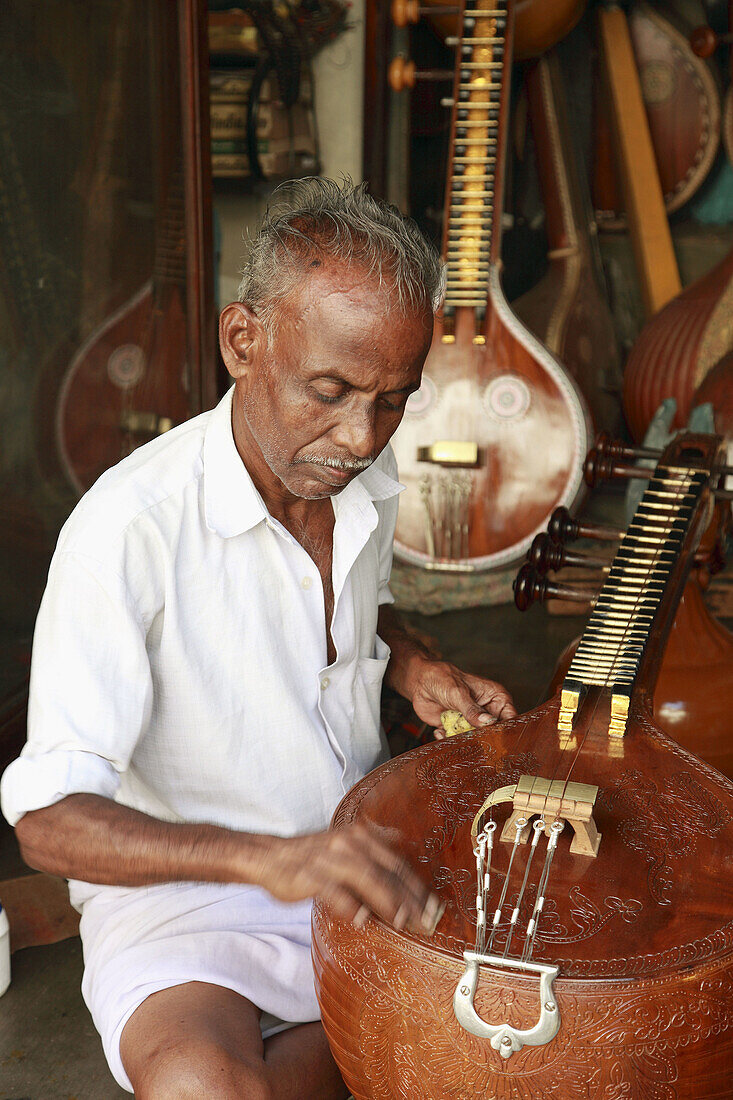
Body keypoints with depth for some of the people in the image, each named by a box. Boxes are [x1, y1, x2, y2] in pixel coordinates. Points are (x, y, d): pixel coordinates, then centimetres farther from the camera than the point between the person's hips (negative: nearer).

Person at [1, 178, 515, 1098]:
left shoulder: (366, 481, -2)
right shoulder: (131, 527, -24)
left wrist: (412, 668, -2)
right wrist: (265, 859, -41)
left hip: (360, 849, 7)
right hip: (182, 885, -6)